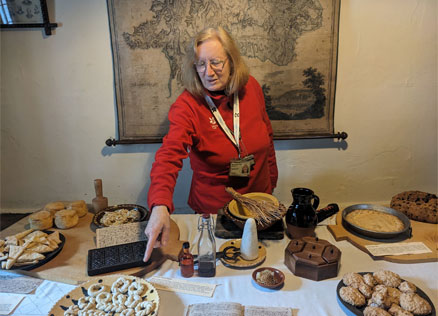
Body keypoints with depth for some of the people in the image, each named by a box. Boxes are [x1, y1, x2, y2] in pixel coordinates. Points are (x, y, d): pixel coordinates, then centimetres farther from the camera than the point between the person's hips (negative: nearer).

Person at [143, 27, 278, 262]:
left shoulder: (251, 88, -9)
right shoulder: (187, 105, -22)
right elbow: (169, 154, -37)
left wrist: (271, 180, 14)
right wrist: (160, 206, -53)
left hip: (259, 201, 4)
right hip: (212, 210, -3)